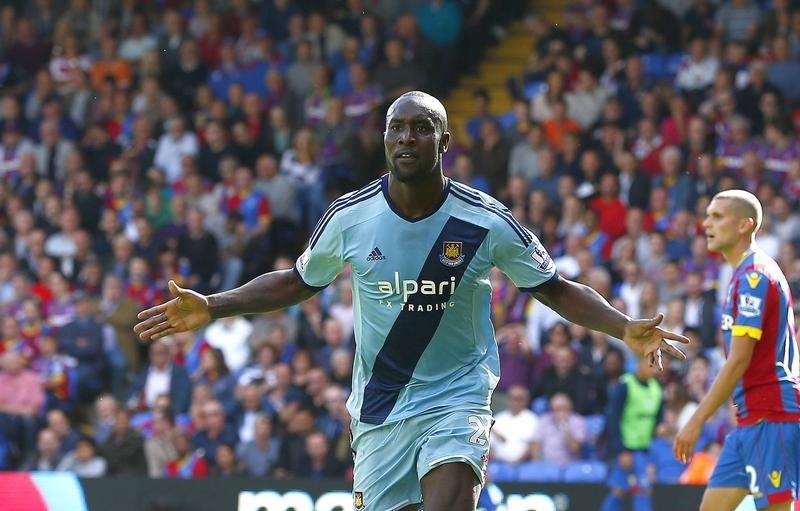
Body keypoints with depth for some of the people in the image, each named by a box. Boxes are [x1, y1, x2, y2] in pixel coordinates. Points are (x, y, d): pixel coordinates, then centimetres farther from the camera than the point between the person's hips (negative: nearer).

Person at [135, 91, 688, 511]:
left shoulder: (487, 221, -9)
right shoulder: (350, 216, -4)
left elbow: (558, 291, 1)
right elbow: (297, 282, 13)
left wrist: (627, 329, -13)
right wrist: (211, 308, 3)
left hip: (456, 400, -2)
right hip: (378, 407, 2)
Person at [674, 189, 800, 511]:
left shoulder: (754, 275, -13)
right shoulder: (745, 275, 18)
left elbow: (739, 361, -19)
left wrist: (697, 421, -18)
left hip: (769, 417, -10)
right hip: (751, 418, 10)